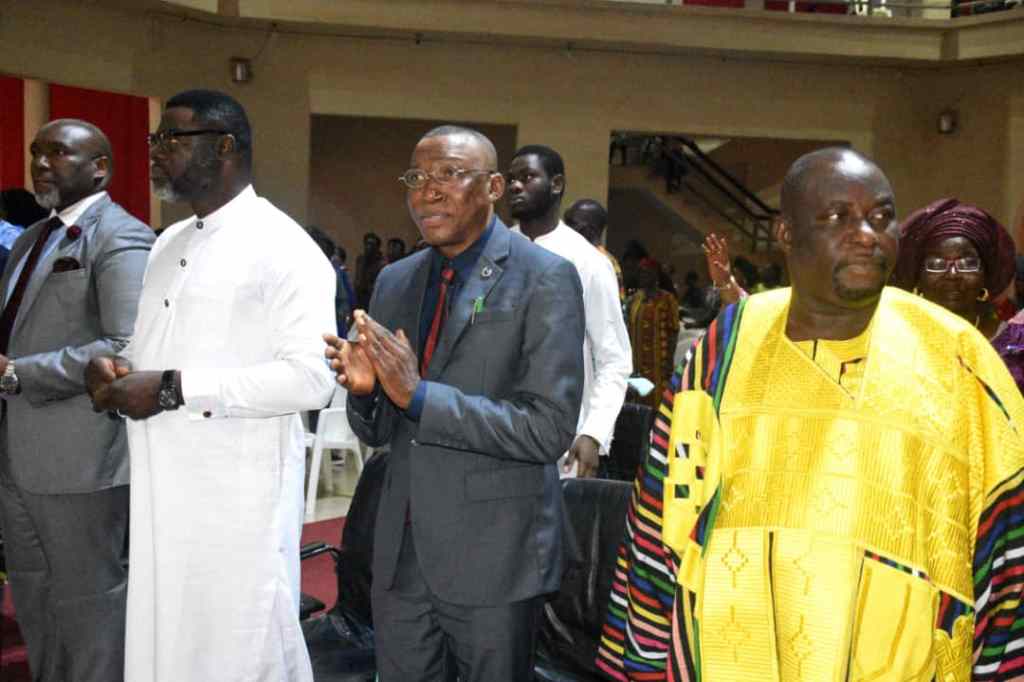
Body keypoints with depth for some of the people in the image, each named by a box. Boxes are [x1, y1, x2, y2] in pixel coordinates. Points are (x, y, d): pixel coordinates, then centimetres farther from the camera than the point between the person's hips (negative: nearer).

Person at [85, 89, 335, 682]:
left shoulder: (283, 248, -11)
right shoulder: (168, 244, 15)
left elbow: (310, 379, -20)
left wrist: (174, 389, -20)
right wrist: (115, 367, 1)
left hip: (239, 497, -7)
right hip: (162, 491, 8)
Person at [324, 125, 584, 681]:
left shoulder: (545, 279, -10)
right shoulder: (395, 282, 8)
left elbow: (549, 429, -19)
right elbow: (378, 432, 12)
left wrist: (419, 394, -23)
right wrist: (364, 387, -10)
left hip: (493, 558, -5)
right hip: (400, 553, 5)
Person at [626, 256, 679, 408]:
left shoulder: (667, 299, -4)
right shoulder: (634, 299, 13)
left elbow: (673, 333, -7)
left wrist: (669, 362, -13)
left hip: (658, 363, -6)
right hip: (636, 362, 6)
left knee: (658, 403, -6)